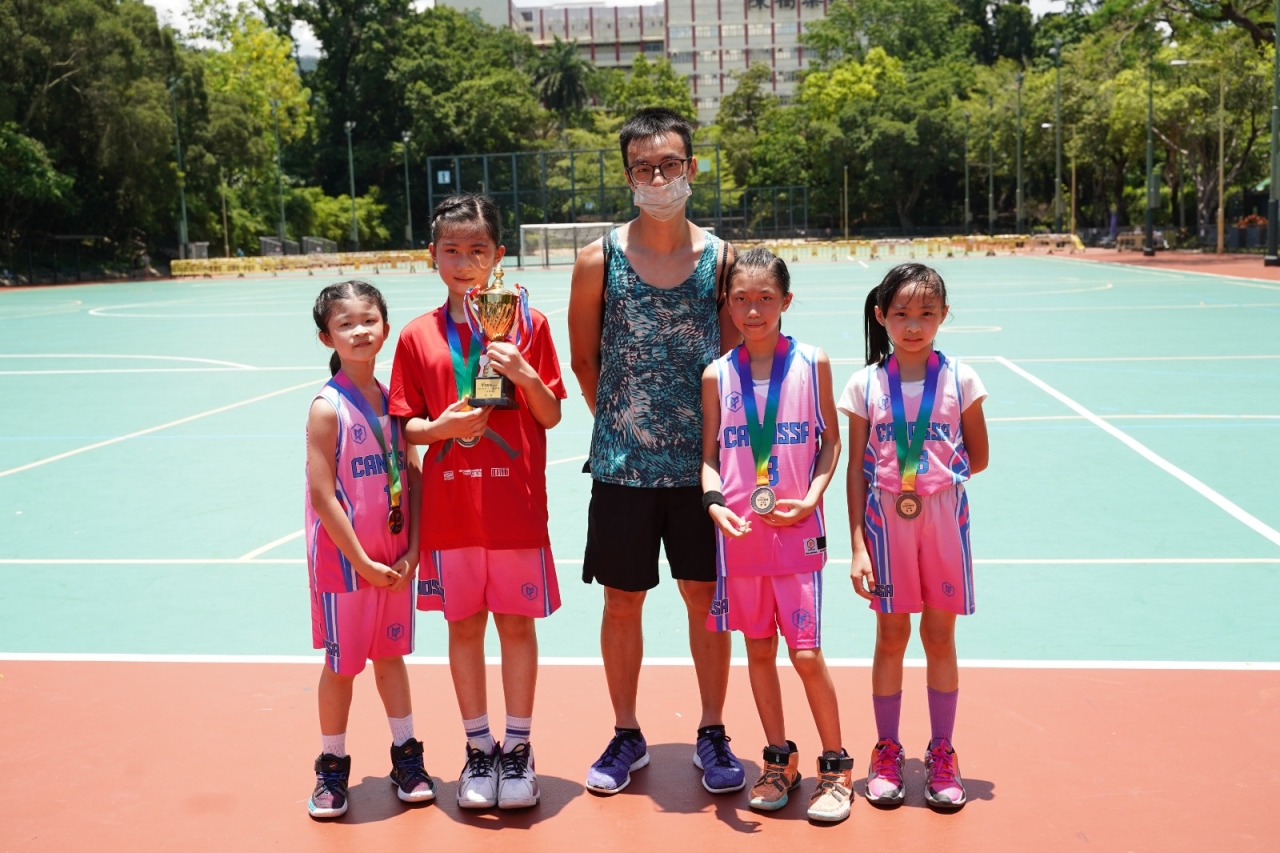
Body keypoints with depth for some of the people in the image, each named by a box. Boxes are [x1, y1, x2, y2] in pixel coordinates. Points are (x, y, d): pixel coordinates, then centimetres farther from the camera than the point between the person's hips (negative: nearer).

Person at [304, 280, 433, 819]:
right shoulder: (328, 408, -13)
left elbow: (413, 478, 3)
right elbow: (322, 495, -16)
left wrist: (411, 552, -5)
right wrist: (363, 562, -14)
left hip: (395, 560, 5)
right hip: (345, 560, -4)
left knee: (391, 654, 16)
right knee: (341, 664, 7)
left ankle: (406, 757, 28)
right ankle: (332, 767, 24)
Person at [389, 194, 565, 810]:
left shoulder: (528, 323, 0)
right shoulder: (418, 336, 4)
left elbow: (551, 416, 0)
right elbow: (408, 426, 5)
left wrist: (526, 376, -18)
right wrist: (442, 426, -15)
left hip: (516, 504, -1)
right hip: (449, 506, 1)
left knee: (517, 622, 6)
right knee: (463, 624, 9)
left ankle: (517, 748, 20)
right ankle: (478, 748, 24)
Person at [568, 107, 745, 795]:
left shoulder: (720, 257, -1)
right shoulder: (600, 259, -4)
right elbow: (584, 360, 7)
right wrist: (621, 419, 9)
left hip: (700, 462, 1)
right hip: (622, 465, 0)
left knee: (706, 599, 10)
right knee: (622, 603, 10)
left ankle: (712, 734, 27)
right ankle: (626, 736, 27)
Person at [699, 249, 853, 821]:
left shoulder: (812, 364, -2)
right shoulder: (718, 375, 2)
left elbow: (831, 440, 5)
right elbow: (710, 455, 7)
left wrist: (811, 498, -9)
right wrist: (715, 502, -11)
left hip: (797, 532, -2)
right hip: (739, 533, 2)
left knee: (807, 655, -2)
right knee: (758, 649, 12)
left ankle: (836, 767, 17)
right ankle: (779, 761, 28)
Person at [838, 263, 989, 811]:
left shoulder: (959, 379, -3)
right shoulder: (866, 384, -3)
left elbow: (978, 458, 6)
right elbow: (857, 470, -2)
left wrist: (934, 477, -1)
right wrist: (858, 546, -5)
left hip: (944, 518, 0)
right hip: (886, 519, 0)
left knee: (939, 636, 8)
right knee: (891, 636, 8)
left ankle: (942, 754, 22)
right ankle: (887, 752, 22)